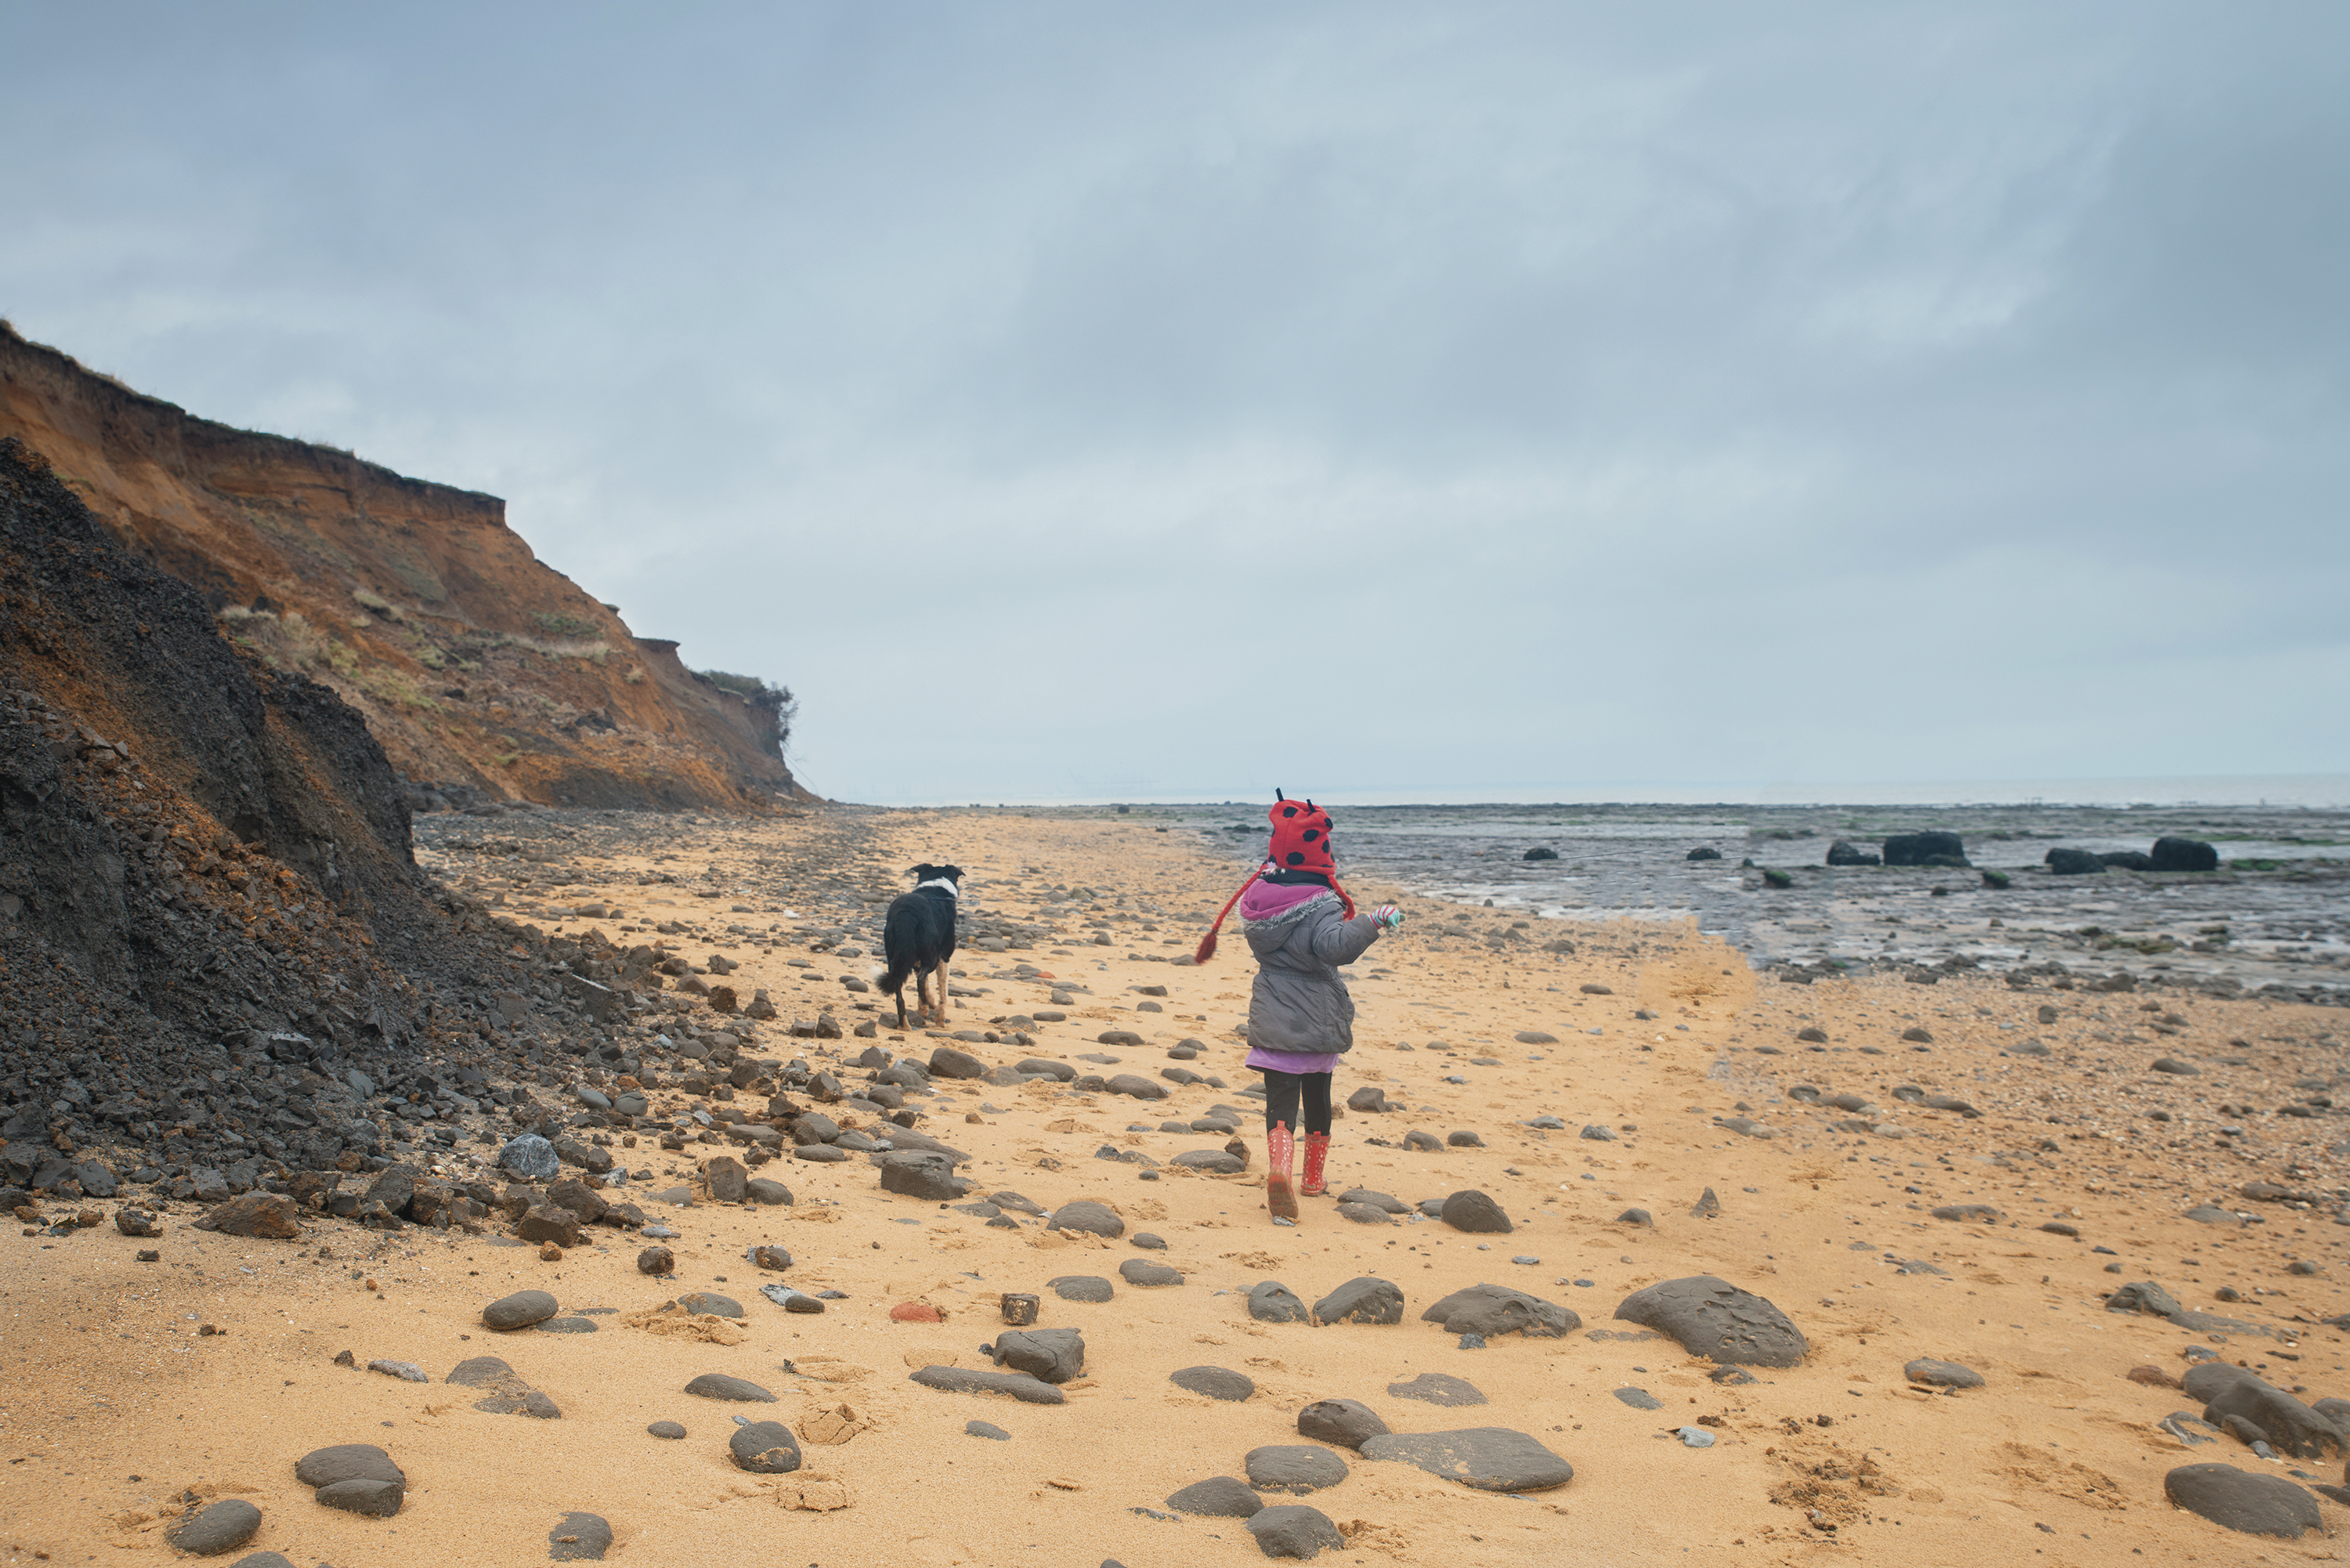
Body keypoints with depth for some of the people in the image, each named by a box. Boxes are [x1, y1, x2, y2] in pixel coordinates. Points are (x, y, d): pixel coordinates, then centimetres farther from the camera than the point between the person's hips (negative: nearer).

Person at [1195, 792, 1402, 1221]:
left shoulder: (1258, 896, 1)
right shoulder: (1321, 904, -16)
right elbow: (1335, 946, -33)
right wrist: (1373, 923, -37)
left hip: (1271, 1021, 2)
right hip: (1318, 1021, -2)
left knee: (1281, 1101, -3)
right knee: (1317, 1098, 18)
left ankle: (1279, 1169, -28)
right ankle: (1314, 1178, 34)